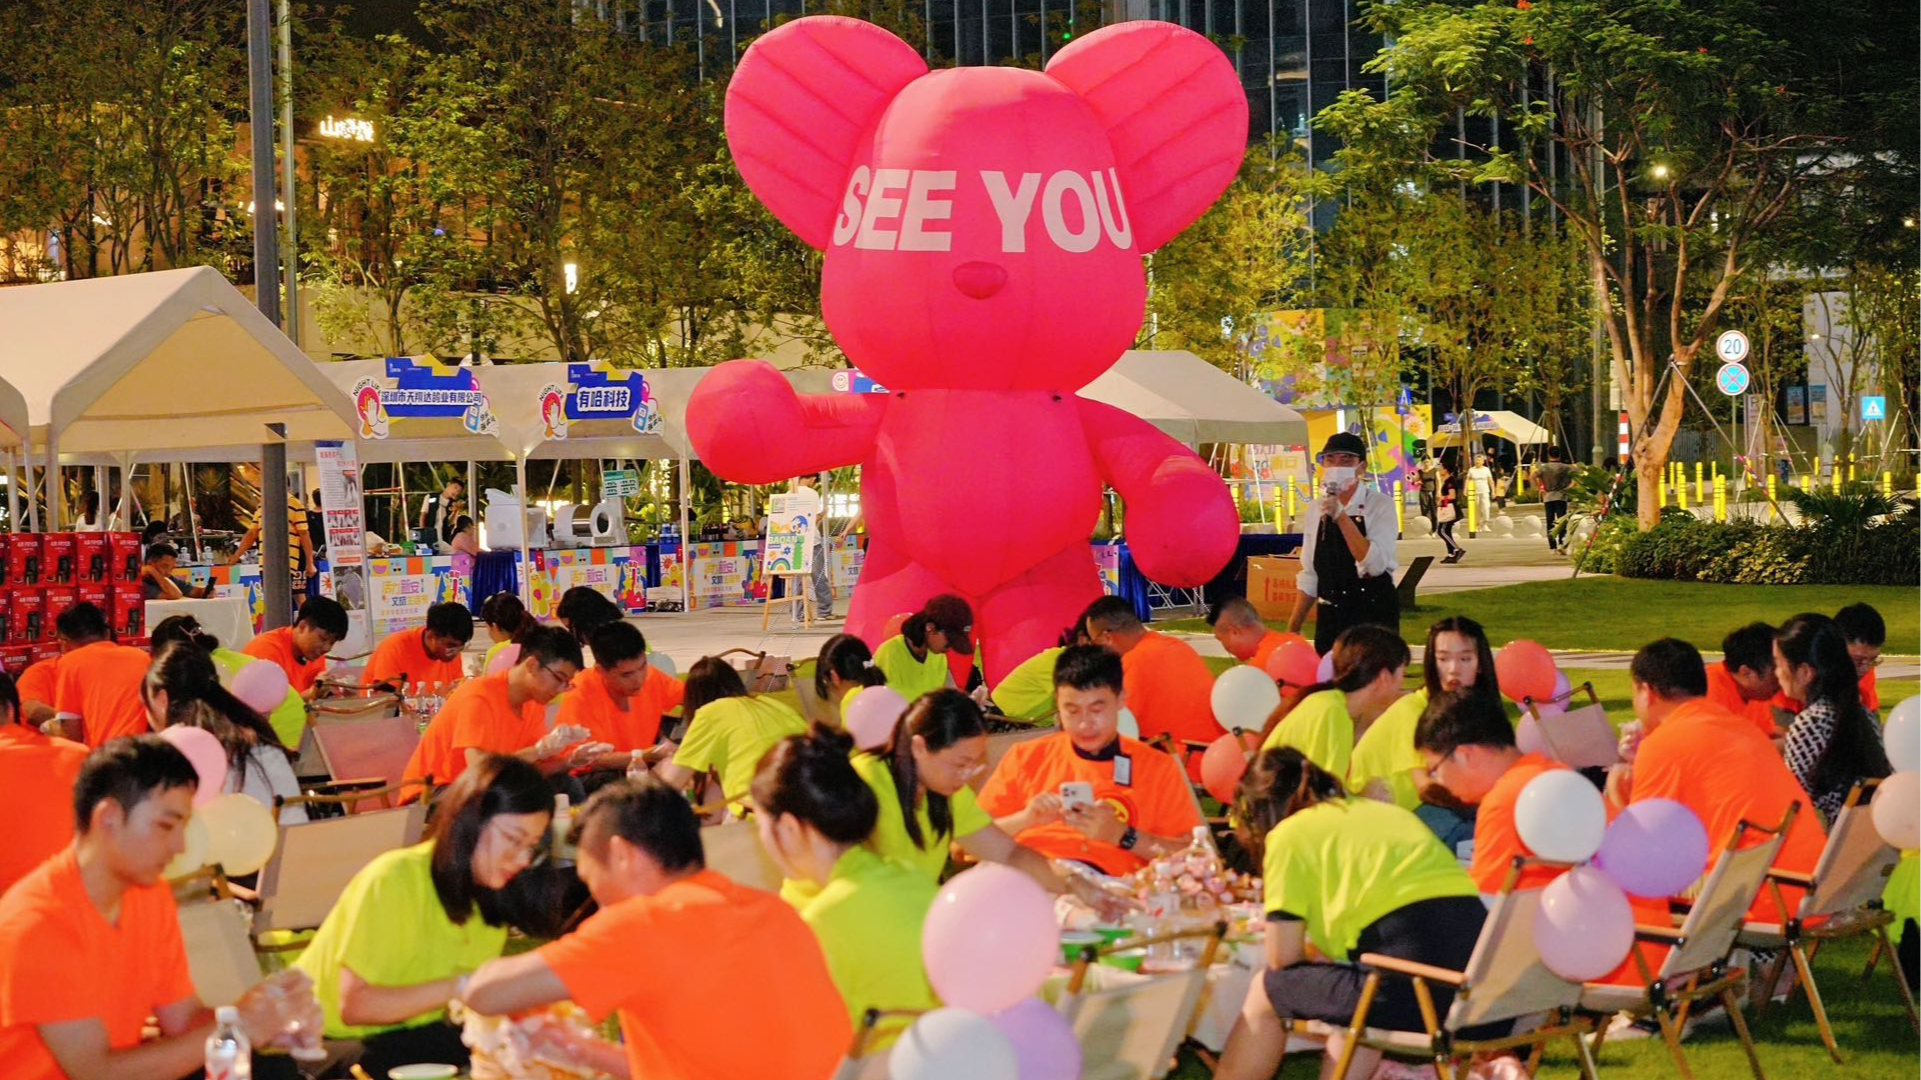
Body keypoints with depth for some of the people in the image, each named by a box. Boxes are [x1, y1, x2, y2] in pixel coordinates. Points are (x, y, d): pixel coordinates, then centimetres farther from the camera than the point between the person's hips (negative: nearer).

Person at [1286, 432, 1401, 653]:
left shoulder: (1380, 505, -7)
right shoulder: (1318, 510, 7)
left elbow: (1375, 564, -19)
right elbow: (1310, 576, 13)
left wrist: (1341, 517, -22)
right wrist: (1293, 628, 11)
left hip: (1373, 614, -4)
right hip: (1329, 616, 4)